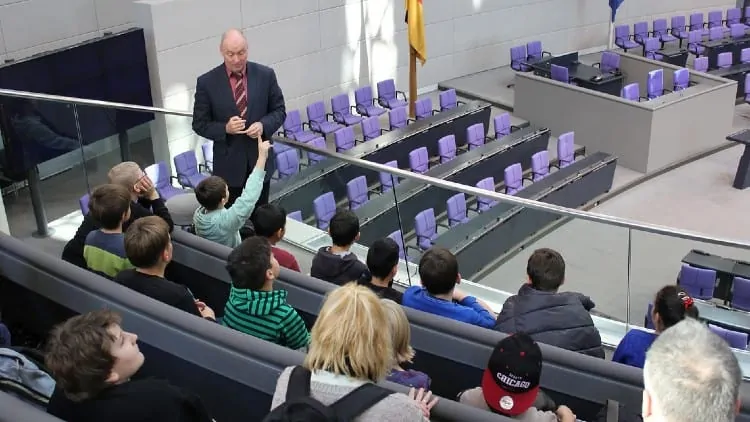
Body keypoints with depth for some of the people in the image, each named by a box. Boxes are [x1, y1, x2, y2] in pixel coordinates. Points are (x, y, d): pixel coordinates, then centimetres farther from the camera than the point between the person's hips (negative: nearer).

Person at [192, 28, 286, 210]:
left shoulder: (265, 75, -5)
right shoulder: (207, 82, -9)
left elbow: (279, 110, 4)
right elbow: (200, 124, -4)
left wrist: (263, 125, -17)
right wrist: (225, 128, -22)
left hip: (260, 159, 2)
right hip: (229, 164, -2)